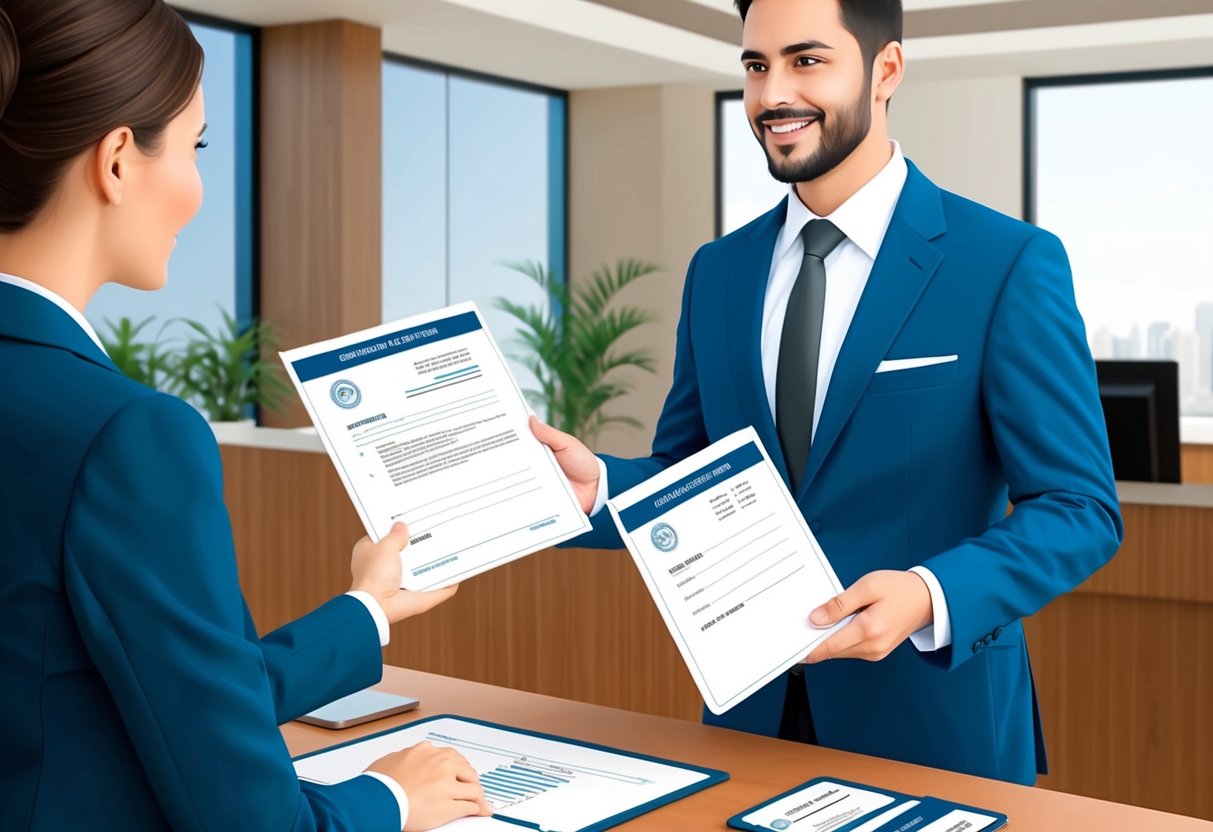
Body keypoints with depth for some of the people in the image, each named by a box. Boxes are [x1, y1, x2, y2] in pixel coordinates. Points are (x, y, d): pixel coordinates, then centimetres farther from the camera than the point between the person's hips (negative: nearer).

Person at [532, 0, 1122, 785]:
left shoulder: (1009, 263, -10)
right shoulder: (718, 271, 6)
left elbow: (1080, 508, -10)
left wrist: (930, 597, -26)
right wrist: (598, 485, -10)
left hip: (934, 715, -4)